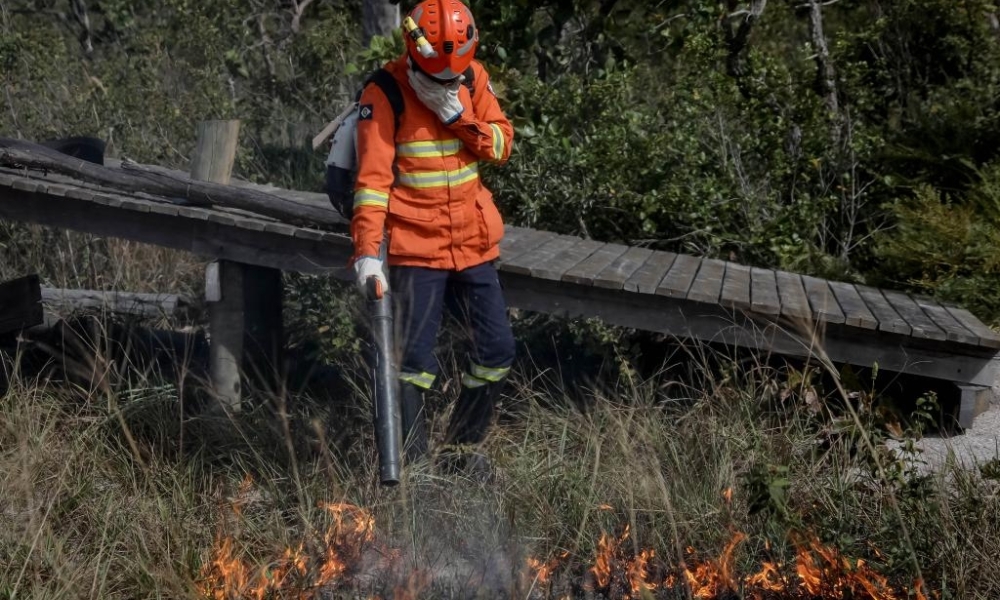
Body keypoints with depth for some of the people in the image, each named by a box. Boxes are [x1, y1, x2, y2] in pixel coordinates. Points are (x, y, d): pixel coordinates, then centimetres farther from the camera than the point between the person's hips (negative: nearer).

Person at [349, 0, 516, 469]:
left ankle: (463, 444, 25)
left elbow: (502, 144, 2)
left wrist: (461, 119, -16)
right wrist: (366, 250, -24)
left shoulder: (473, 78, 1)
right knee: (414, 357, -5)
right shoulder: (384, 95, -13)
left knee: (497, 349, 7)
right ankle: (411, 461, 7)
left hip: (473, 241, 5)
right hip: (416, 248, -5)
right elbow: (373, 177, -17)